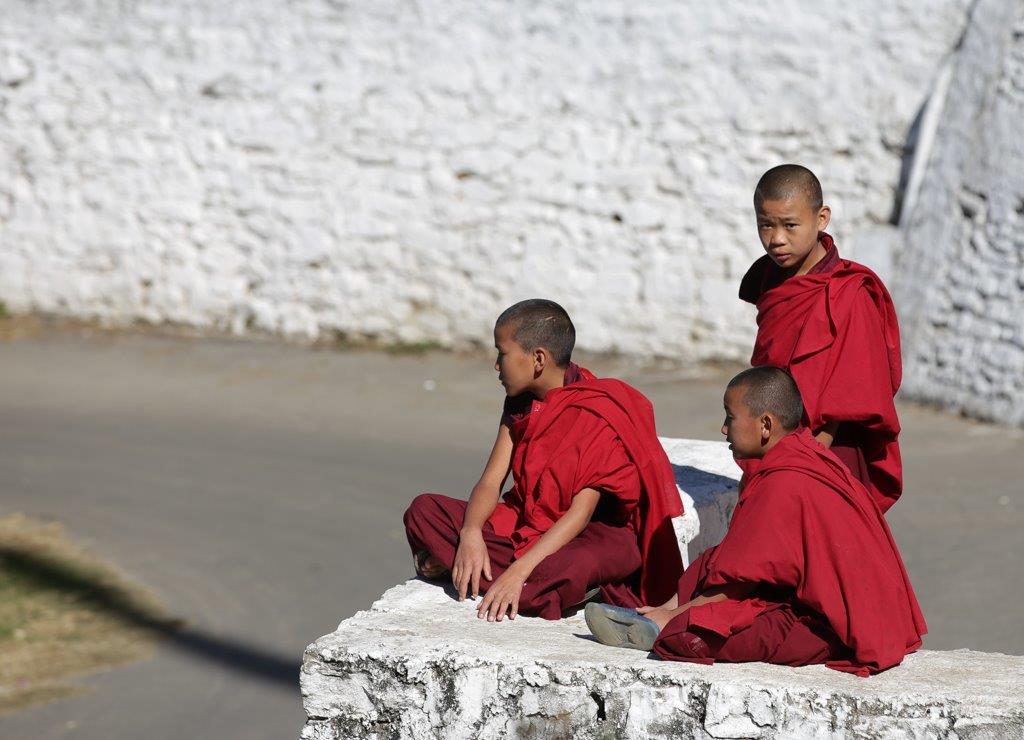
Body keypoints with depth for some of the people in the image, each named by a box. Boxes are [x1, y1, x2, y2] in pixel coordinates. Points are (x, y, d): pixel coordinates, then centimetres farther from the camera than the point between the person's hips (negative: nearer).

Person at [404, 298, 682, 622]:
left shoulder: (599, 416, -20)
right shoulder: (521, 404, 5)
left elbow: (581, 513, -25)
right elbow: (491, 482, -2)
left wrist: (519, 570, -34)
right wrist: (470, 532, -24)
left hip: (591, 534, -7)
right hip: (523, 521, 7)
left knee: (567, 570, -43)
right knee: (423, 509, -7)